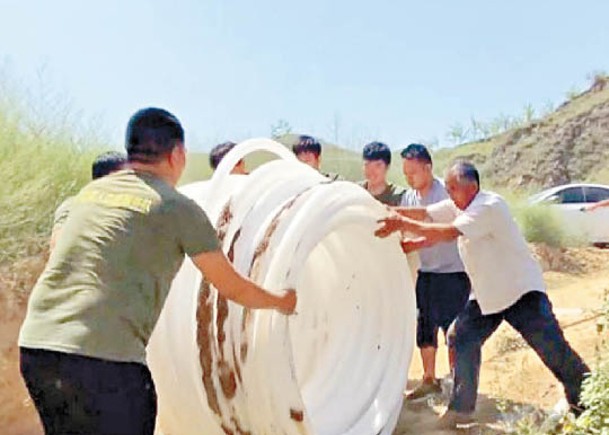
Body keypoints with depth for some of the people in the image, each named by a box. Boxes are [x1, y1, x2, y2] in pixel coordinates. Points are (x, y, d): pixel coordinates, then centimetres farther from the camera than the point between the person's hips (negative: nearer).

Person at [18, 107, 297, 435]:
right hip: (104, 356, -6)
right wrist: (282, 301, 27)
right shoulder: (178, 207, 0)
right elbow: (233, 289, 8)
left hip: (34, 343, 7)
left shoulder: (90, 191, 16)